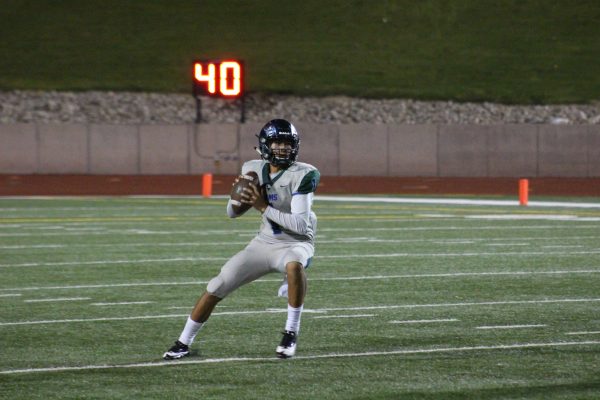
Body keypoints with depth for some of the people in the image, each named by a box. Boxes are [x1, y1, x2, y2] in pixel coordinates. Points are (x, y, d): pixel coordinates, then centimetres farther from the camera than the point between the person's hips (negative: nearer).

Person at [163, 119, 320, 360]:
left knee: (294, 266, -41)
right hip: (264, 243, 5)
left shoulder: (303, 175, -18)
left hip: (295, 243, -5)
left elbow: (301, 225, -24)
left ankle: (291, 333, -23)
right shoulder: (254, 170, -1)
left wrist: (264, 207, -25)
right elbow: (231, 213, 7)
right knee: (217, 286, -2)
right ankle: (183, 343, 16)